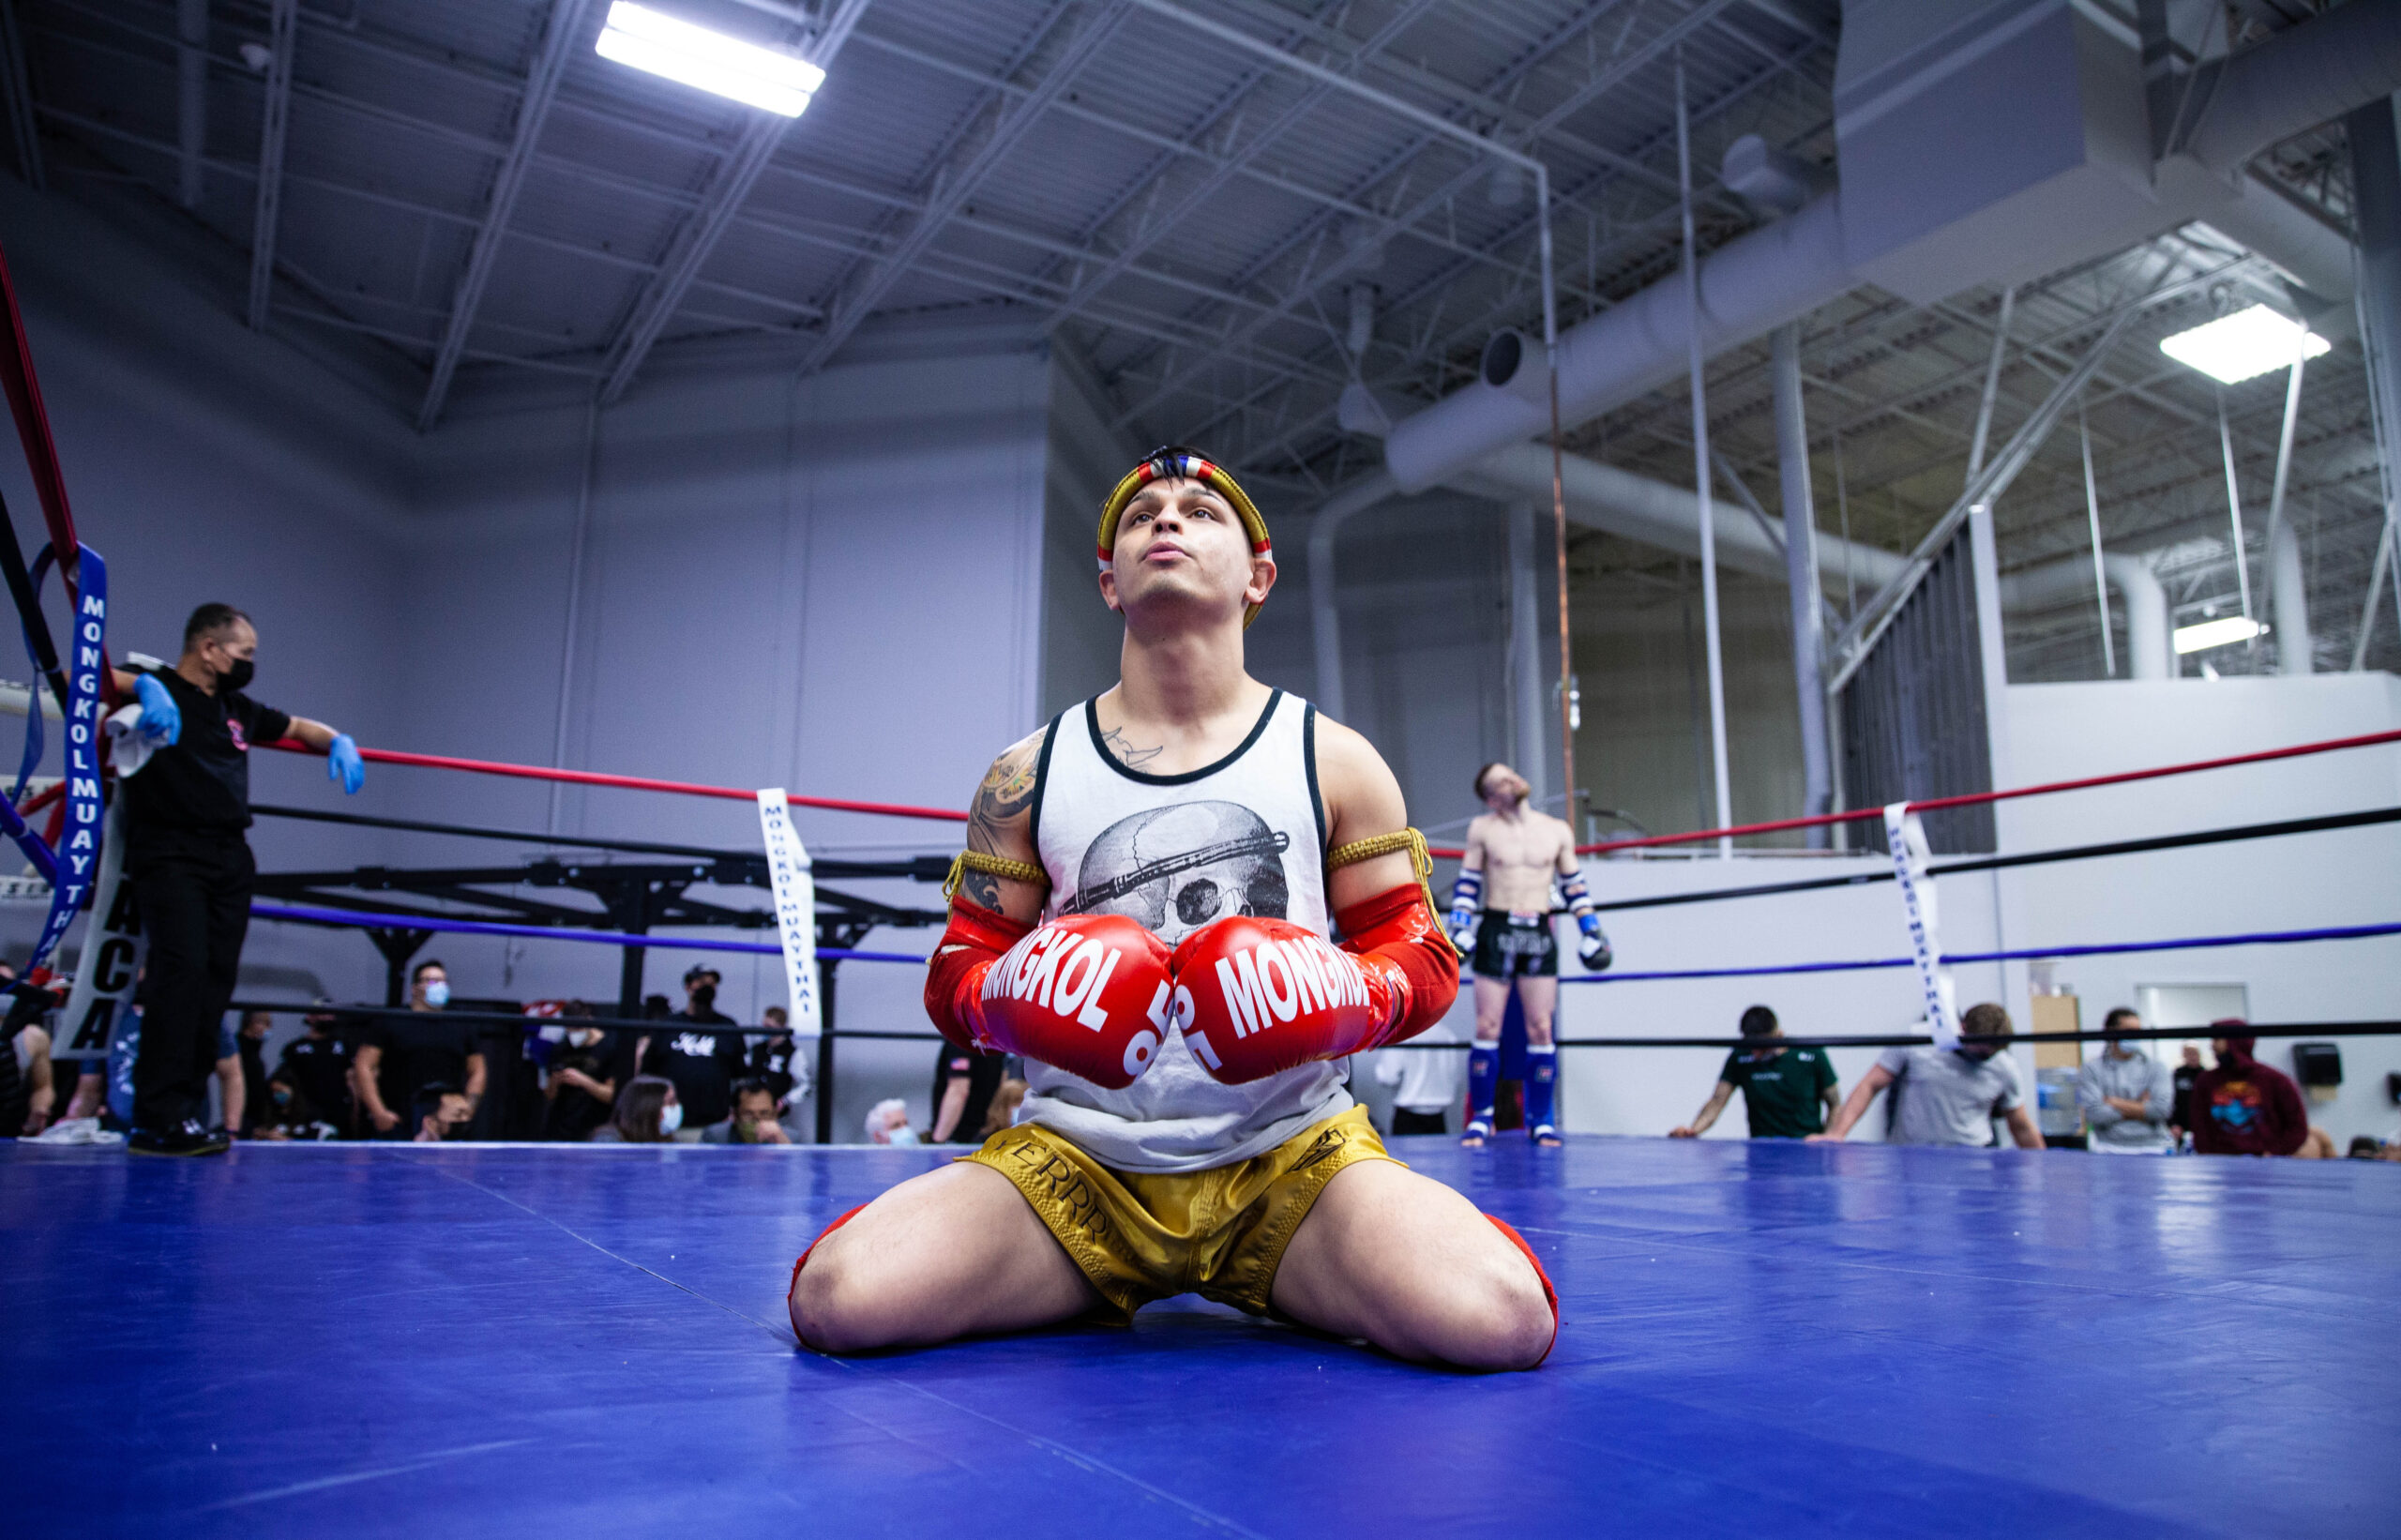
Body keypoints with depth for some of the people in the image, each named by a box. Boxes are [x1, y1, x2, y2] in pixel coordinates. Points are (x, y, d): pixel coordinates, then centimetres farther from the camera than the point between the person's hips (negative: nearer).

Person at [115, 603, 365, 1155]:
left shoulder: (238, 710, 21)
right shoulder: (154, 689, 2)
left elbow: (298, 727, 35)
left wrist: (338, 742, 15)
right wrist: (143, 685, -25)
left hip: (229, 860, 7)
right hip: (169, 855, -7)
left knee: (215, 980, 1)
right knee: (183, 969, -18)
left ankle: (186, 1109, 5)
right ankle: (160, 1120, -17)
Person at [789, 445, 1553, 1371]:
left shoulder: (1335, 761, 5)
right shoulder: (1029, 774, 7)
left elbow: (1422, 954, 8)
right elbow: (958, 969, 12)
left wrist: (1348, 1001, -15)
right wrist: (1006, 1002, -12)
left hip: (1290, 1153, 0)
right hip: (1074, 1157, 1)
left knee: (1498, 1320, -28)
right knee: (838, 1299, -24)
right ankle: (1121, 1285, 6)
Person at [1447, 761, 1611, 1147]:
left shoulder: (1558, 831, 6)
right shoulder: (1482, 829, 2)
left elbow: (1573, 884, 14)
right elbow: (1467, 883, 7)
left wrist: (1591, 930, 8)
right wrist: (1459, 927, -2)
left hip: (1539, 933, 1)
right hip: (1495, 930, -1)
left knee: (1540, 1030, 1)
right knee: (1487, 1029, -1)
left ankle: (1542, 1121, 9)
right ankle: (1481, 1119, 8)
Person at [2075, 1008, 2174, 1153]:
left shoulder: (2155, 1066, 10)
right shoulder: (2091, 1069, 3)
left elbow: (2163, 1108, -4)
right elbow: (2095, 1114, -8)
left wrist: (2115, 1103, -3)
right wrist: (2141, 1107, -2)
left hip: (2153, 1147, 2)